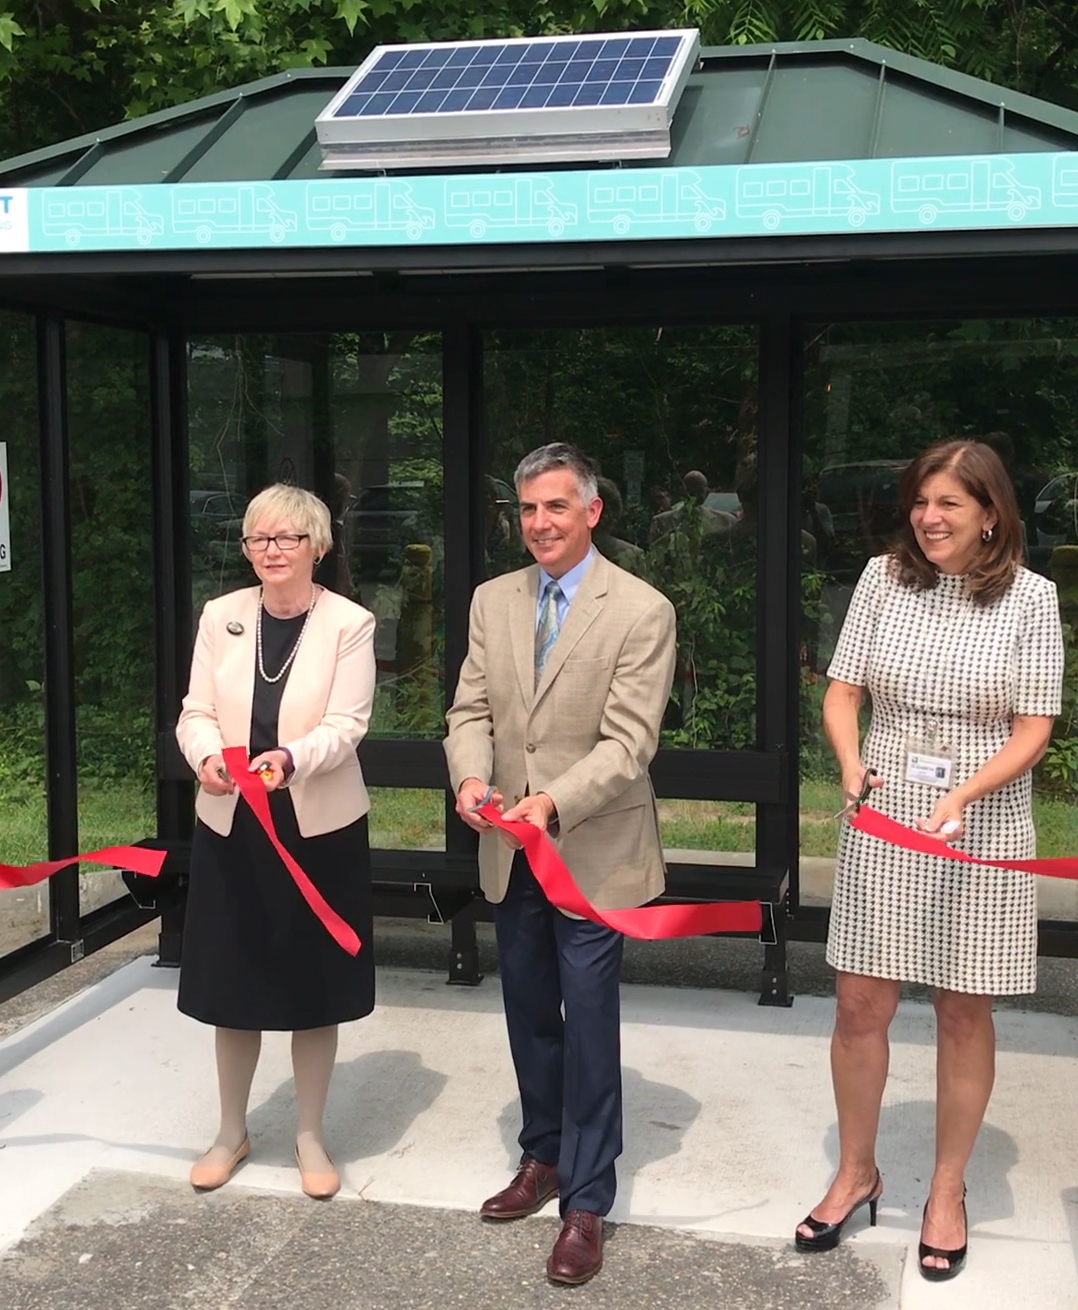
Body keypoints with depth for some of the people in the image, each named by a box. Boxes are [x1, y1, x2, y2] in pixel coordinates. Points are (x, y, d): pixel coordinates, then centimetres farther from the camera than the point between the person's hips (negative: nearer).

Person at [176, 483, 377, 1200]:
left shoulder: (350, 624, -6)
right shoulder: (221, 616, 3)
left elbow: (347, 724, -13)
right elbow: (197, 711, 0)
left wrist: (290, 758, -32)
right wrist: (207, 757, -22)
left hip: (319, 826, -2)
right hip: (230, 824, 3)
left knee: (314, 985, 9)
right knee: (233, 981, 12)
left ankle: (311, 1136, 27)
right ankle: (232, 1131, 32)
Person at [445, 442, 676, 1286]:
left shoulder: (642, 611, -12)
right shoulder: (493, 600, 5)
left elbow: (628, 741, -17)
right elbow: (472, 710, 3)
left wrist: (554, 802, -30)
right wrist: (471, 774, -17)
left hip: (592, 853, -5)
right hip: (510, 852, 6)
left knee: (590, 1028, 1)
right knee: (529, 1016, 19)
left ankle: (587, 1202, 15)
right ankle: (544, 1158, 39)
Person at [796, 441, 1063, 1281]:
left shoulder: (1030, 597, -7)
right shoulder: (884, 578, -1)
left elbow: (1033, 731, -8)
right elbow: (842, 691, 1)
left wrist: (961, 796, -23)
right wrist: (851, 764, -19)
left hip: (983, 827, -2)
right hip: (883, 820, 2)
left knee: (964, 1016, 9)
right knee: (860, 1006, 7)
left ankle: (948, 1191, 28)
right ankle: (856, 1174, 29)